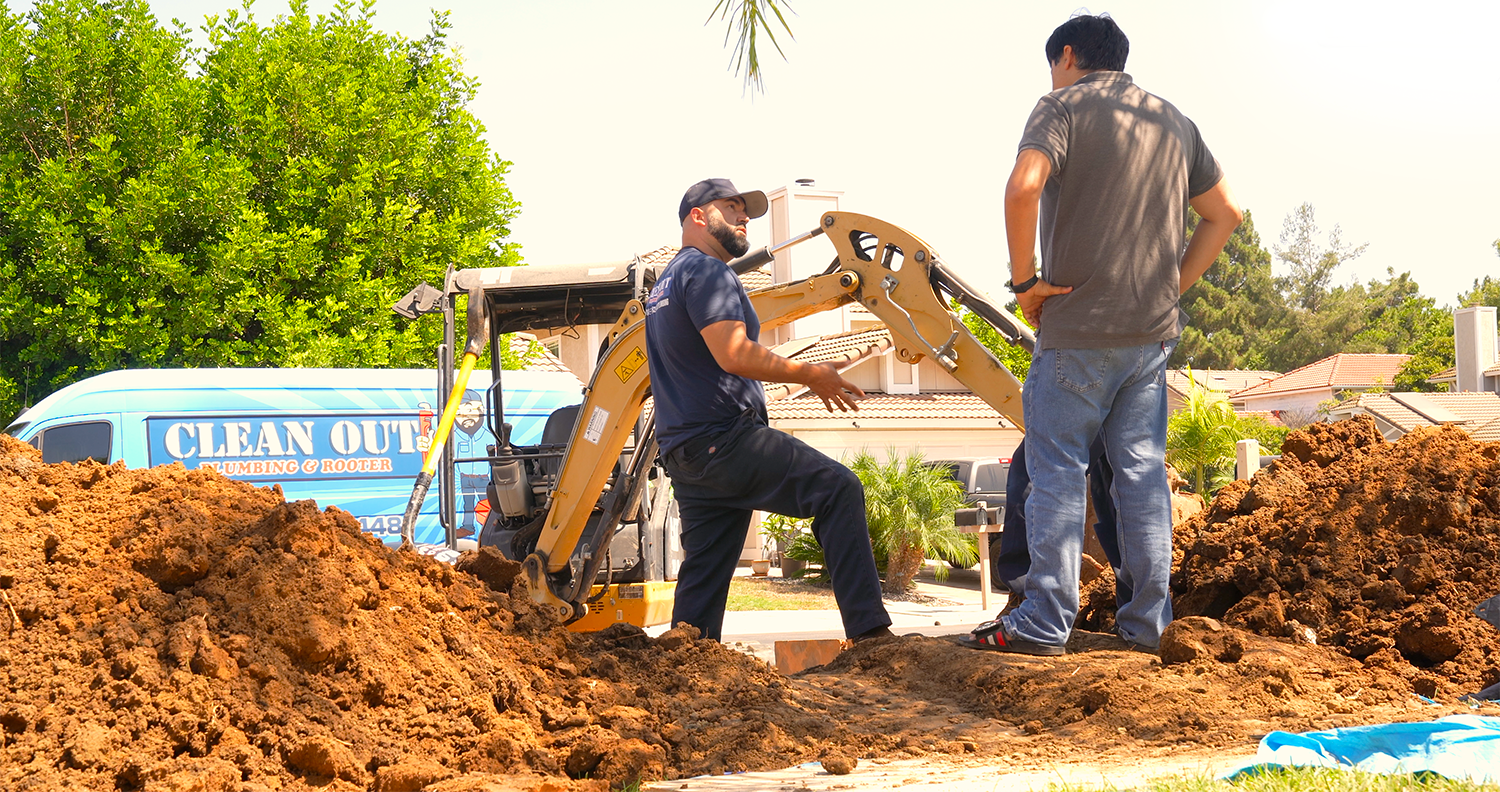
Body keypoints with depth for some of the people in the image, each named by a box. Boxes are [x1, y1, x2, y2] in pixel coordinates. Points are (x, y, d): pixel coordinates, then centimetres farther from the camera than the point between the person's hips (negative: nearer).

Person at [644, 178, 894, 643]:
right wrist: (810, 374, -11)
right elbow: (733, 355, -20)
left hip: (684, 449, 11)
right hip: (723, 437, -11)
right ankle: (869, 631, -23)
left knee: (704, 570, 9)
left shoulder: (665, 283, 25)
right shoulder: (706, 272, -8)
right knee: (838, 489, -16)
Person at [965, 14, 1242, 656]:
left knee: (1057, 471, -1)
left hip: (1077, 328, -5)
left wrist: (1025, 280, -11)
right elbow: (1225, 212, 19)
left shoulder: (1064, 107, -4)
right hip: (1154, 331, 6)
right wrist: (1173, 284, 17)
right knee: (1143, 471, 9)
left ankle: (1045, 623, -2)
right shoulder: (1173, 122, 15)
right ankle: (1148, 622, 10)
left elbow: (1023, 189, -21)